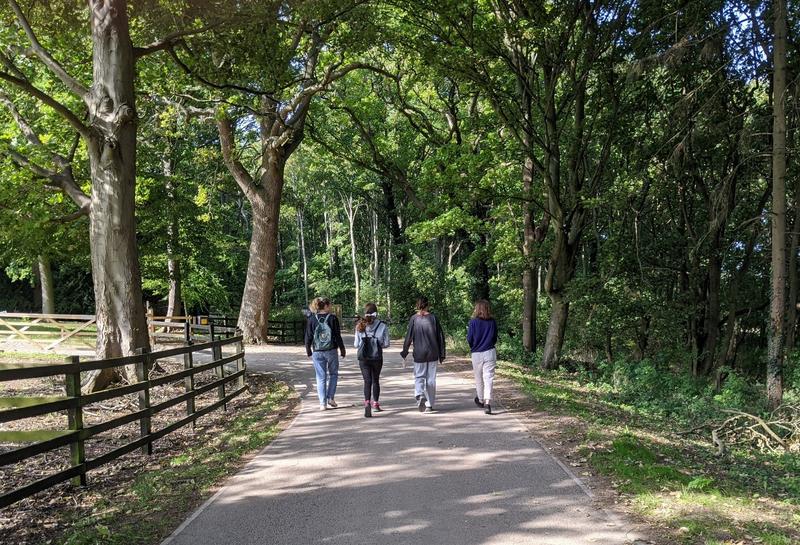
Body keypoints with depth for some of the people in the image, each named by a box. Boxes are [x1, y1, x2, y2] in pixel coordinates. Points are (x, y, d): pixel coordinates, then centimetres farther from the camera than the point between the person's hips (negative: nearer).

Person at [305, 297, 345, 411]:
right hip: (331, 351, -1)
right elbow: (338, 336, -6)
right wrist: (342, 349, 6)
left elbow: (308, 337, 1)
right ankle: (330, 398, 8)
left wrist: (308, 351, 12)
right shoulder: (333, 318, -7)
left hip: (317, 352, 2)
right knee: (333, 374, 17)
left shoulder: (312, 319, -2)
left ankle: (323, 403, 5)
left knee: (321, 377, 7)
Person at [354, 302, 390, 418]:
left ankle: (367, 403, -20)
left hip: (363, 358, 0)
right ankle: (375, 403, 29)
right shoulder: (382, 326, -8)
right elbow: (386, 344, -5)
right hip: (377, 357, 0)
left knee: (367, 381, 0)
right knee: (375, 380, 18)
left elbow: (356, 344, 0)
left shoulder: (360, 326, -4)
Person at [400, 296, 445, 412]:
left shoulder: (414, 319, -5)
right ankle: (430, 404, 16)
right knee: (431, 379, 10)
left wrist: (404, 352, 7)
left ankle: (420, 396, -17)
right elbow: (440, 336, 0)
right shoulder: (433, 318, -2)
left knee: (419, 377, 9)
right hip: (433, 353, 1)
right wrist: (441, 354, 7)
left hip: (419, 353, -1)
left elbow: (409, 337, -4)